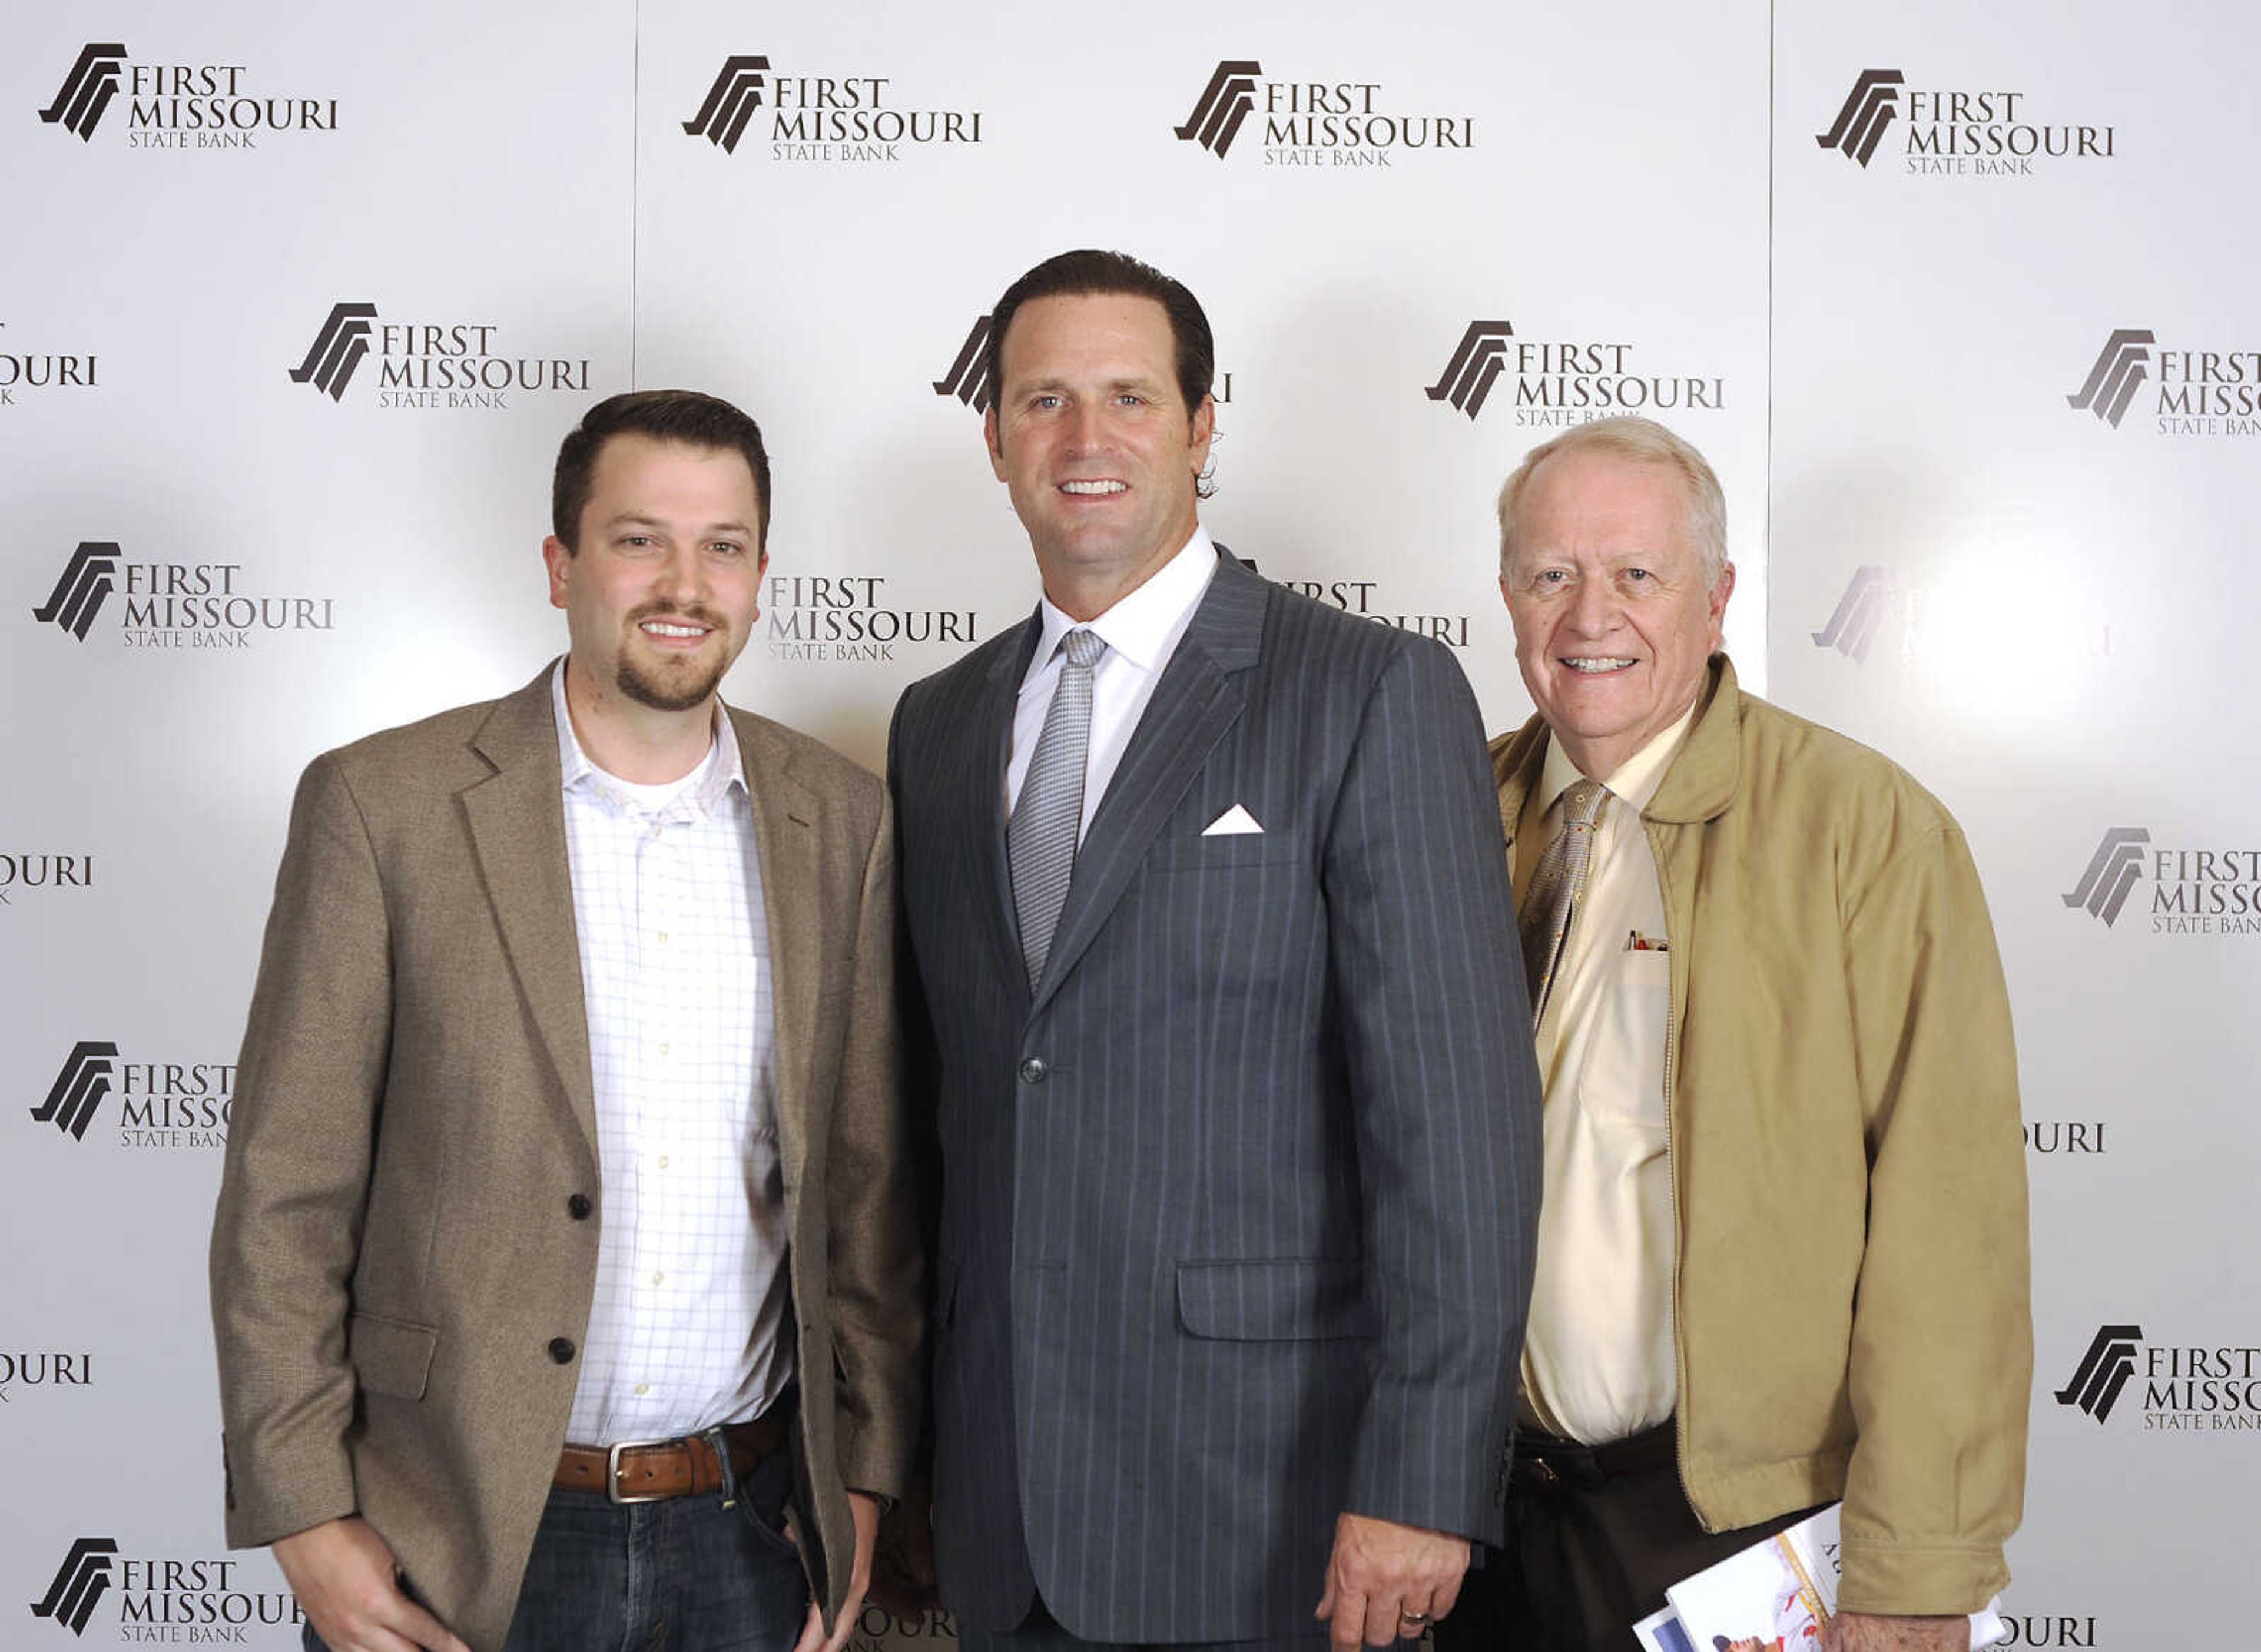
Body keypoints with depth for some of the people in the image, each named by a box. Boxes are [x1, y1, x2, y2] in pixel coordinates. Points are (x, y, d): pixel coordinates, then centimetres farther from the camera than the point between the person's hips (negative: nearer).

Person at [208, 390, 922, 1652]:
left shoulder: (841, 820, 2)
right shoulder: (383, 804, -7)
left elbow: (869, 1180, 6)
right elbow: (285, 1195, -6)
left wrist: (864, 1476, 5)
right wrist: (307, 1519, -7)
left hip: (744, 1528, 3)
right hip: (458, 1540, -2)